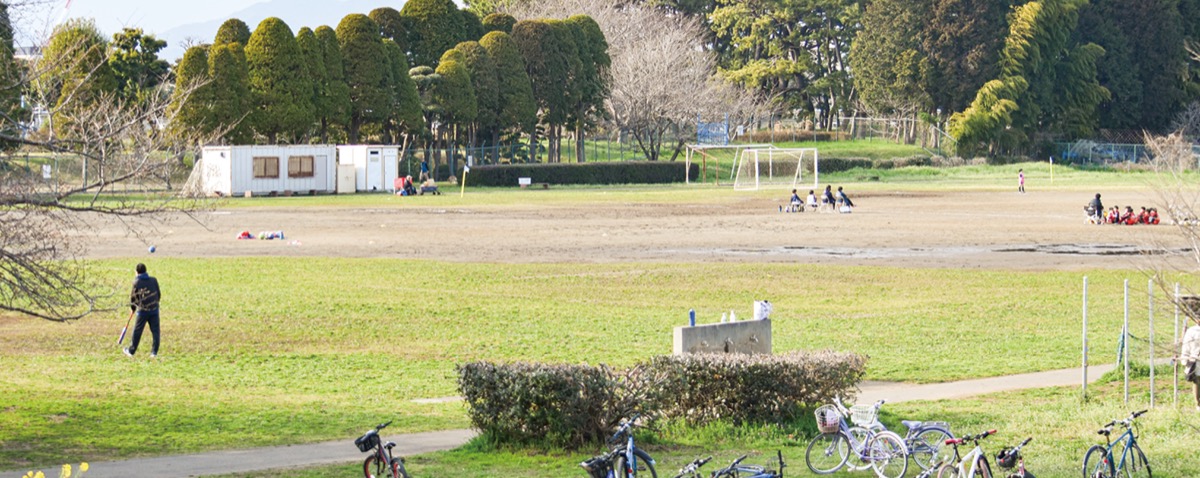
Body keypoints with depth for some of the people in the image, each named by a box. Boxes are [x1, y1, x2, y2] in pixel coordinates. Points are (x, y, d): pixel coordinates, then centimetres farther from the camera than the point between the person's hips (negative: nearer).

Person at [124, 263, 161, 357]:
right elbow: (159, 294, 10)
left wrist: (132, 307, 19)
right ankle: (154, 351, 4)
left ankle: (131, 350, 17)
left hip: (143, 310, -2)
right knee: (155, 330, 6)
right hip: (154, 309, 2)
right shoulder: (154, 280, 4)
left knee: (137, 331, 7)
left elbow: (133, 296, 2)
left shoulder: (136, 282, -5)